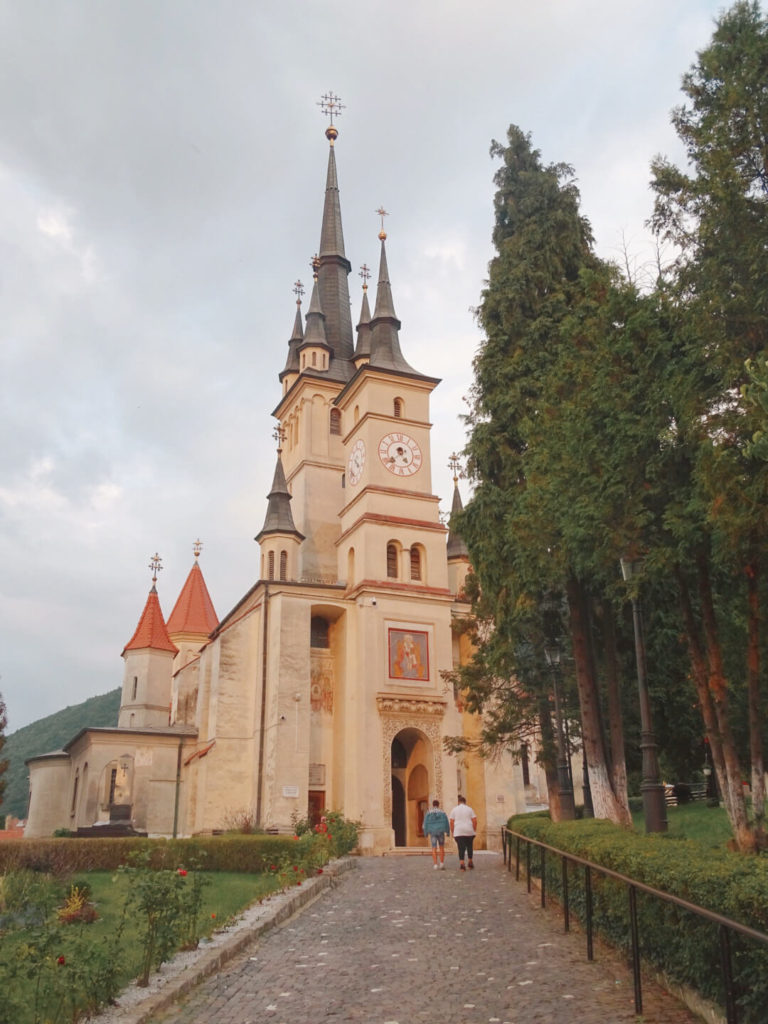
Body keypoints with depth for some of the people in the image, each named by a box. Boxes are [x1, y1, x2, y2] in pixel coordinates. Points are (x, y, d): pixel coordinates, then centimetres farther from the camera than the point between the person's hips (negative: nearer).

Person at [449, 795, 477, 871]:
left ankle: (461, 864, -14)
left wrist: (452, 832, 7)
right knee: (469, 847, 16)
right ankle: (470, 863, 22)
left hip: (458, 832, -1)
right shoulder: (469, 809, 6)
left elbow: (451, 822, 0)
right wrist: (474, 830, 10)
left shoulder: (454, 810, 5)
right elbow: (475, 821, 0)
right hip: (469, 832, 1)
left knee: (461, 848, -2)